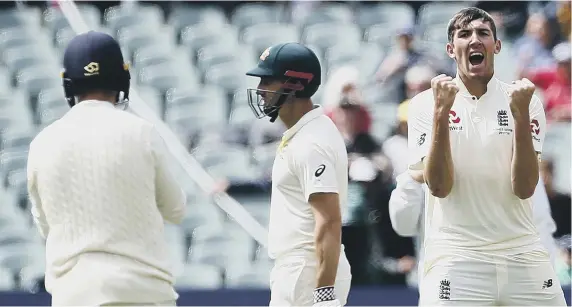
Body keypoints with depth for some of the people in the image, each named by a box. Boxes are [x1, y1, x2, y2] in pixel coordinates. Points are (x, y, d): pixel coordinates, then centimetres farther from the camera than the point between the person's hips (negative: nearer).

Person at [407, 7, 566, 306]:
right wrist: (441, 111, -16)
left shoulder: (524, 101, 5)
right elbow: (439, 187, -9)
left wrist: (521, 114, -15)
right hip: (455, 258, -1)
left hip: (522, 256, 2)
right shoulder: (425, 105, 2)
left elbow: (523, 188, -5)